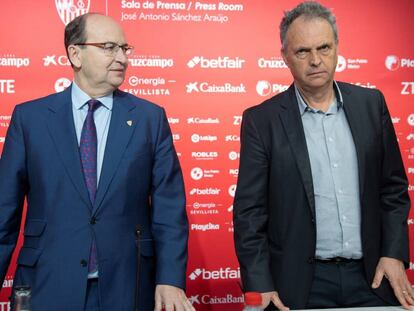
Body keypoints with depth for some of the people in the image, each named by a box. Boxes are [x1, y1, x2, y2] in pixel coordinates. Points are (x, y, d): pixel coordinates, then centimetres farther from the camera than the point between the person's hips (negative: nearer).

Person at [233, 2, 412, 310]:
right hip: (300, 282, -2)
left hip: (371, 275, 3)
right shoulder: (262, 120, -6)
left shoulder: (371, 104, 3)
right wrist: (260, 284, -11)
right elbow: (249, 210, -6)